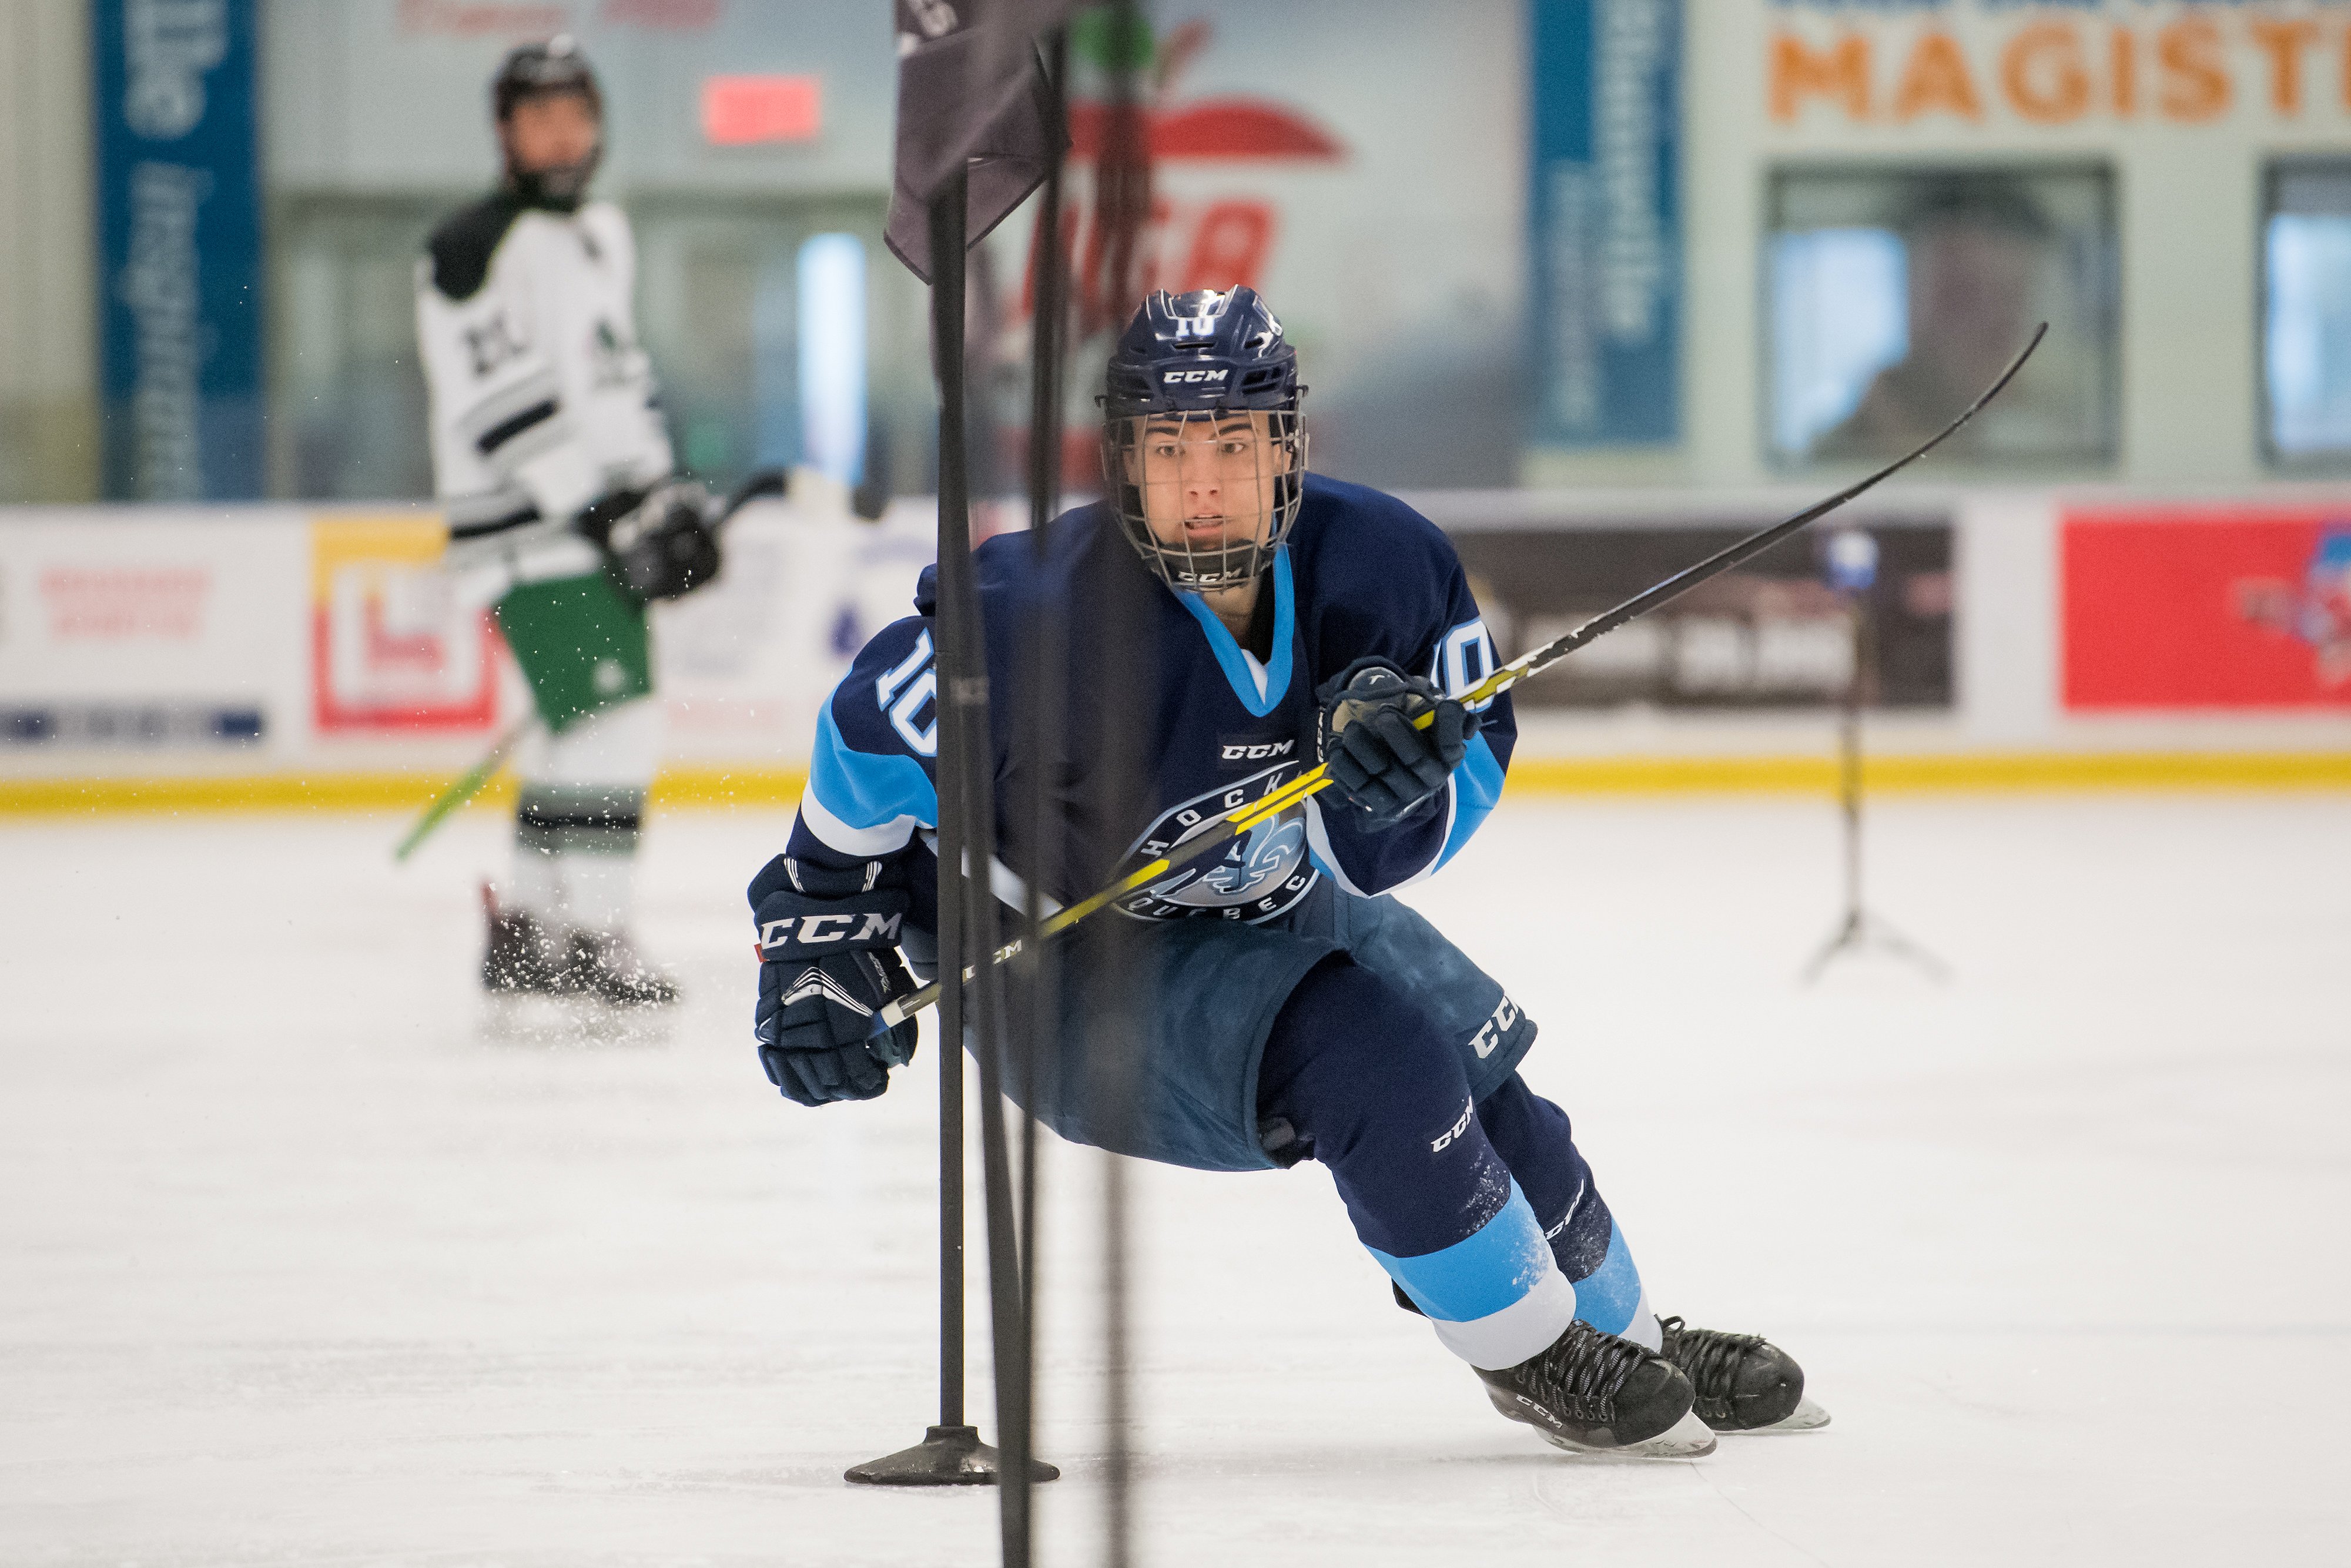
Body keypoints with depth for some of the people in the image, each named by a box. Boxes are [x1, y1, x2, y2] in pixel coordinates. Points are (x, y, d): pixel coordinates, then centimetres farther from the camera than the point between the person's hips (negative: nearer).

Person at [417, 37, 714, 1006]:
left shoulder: (605, 236, 16)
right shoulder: (475, 250, -13)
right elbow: (506, 410, -20)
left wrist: (662, 493, 18)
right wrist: (606, 513, -22)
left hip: (600, 528, 9)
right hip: (529, 536, -9)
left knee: (593, 732, 12)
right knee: (611, 719, -17)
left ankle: (525, 928, 21)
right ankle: (590, 938, -14)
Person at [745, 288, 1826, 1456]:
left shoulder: (1380, 564, -19)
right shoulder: (1047, 619, -32)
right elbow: (872, 736, -16)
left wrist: (1392, 793, -35)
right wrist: (817, 947, -15)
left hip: (1266, 910, 6)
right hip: (1064, 955, -6)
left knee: (1479, 1090, 12)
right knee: (1366, 1060, -25)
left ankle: (1627, 1336, 41)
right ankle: (1529, 1358, -4)